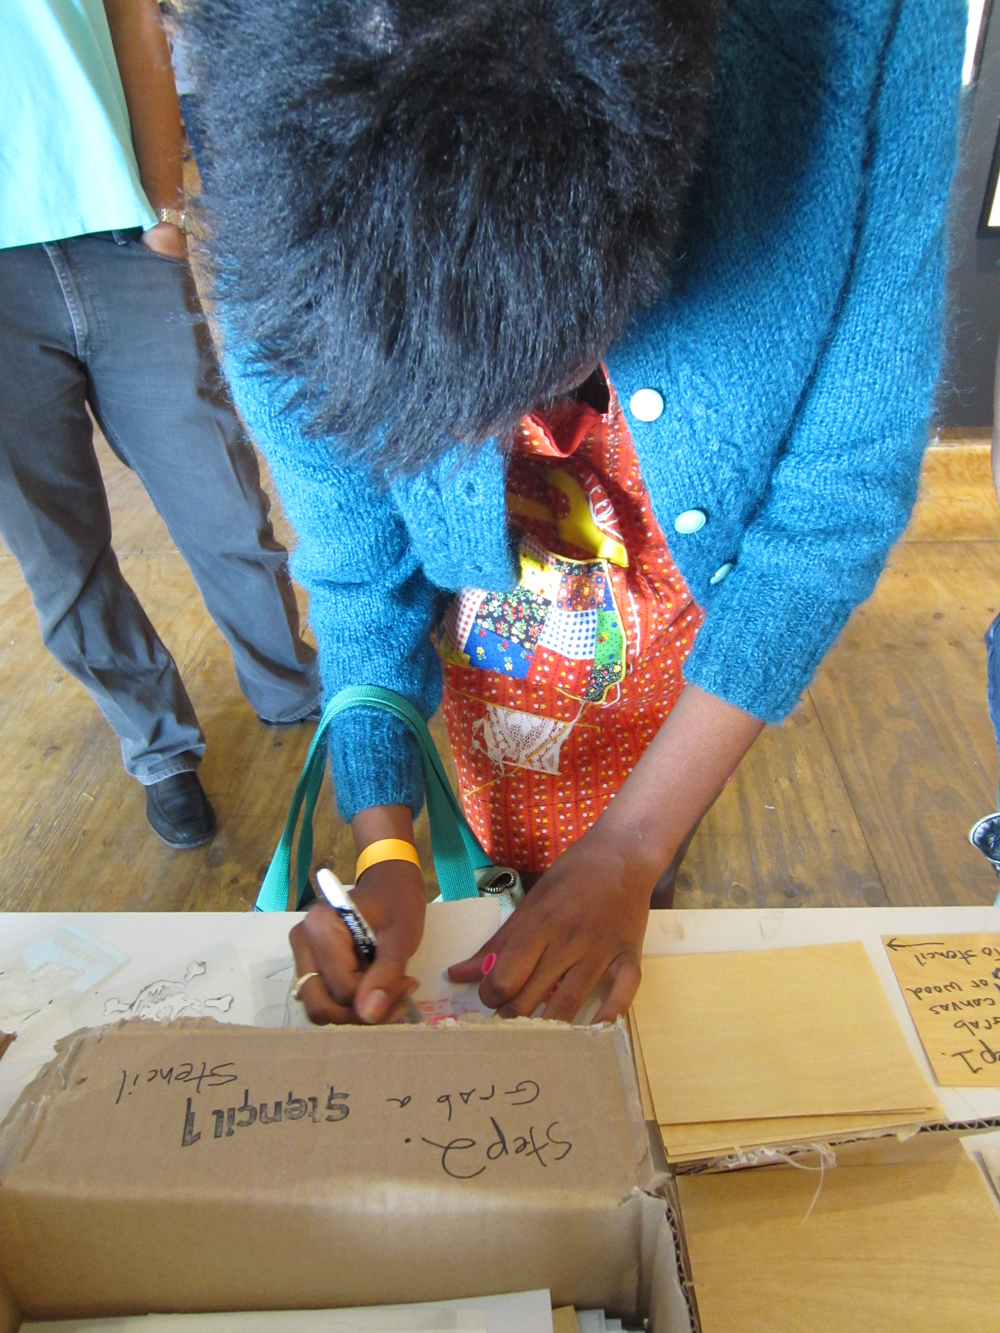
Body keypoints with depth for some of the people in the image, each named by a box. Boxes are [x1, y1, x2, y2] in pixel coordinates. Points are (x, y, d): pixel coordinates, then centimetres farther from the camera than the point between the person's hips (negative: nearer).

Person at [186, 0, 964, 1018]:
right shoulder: (282, 262, -28)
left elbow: (843, 494, -27)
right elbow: (359, 580, -13)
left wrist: (628, 853, -26)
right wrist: (383, 852, -23)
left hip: (712, 639, 1)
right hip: (485, 657, 0)